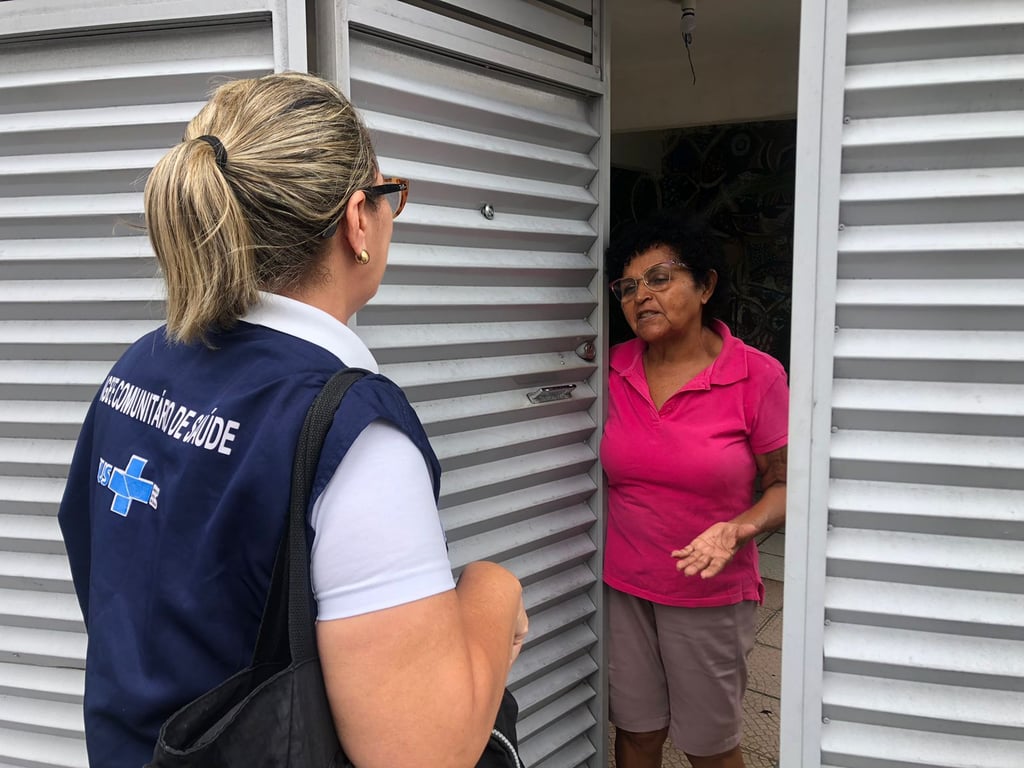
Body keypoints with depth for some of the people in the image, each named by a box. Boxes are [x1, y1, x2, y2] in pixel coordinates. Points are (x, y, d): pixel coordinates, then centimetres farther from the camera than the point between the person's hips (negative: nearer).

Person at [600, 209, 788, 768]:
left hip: (710, 597, -2)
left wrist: (738, 529, -24)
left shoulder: (757, 376, -12)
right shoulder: (615, 368, -1)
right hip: (622, 587, 3)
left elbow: (783, 484, -5)